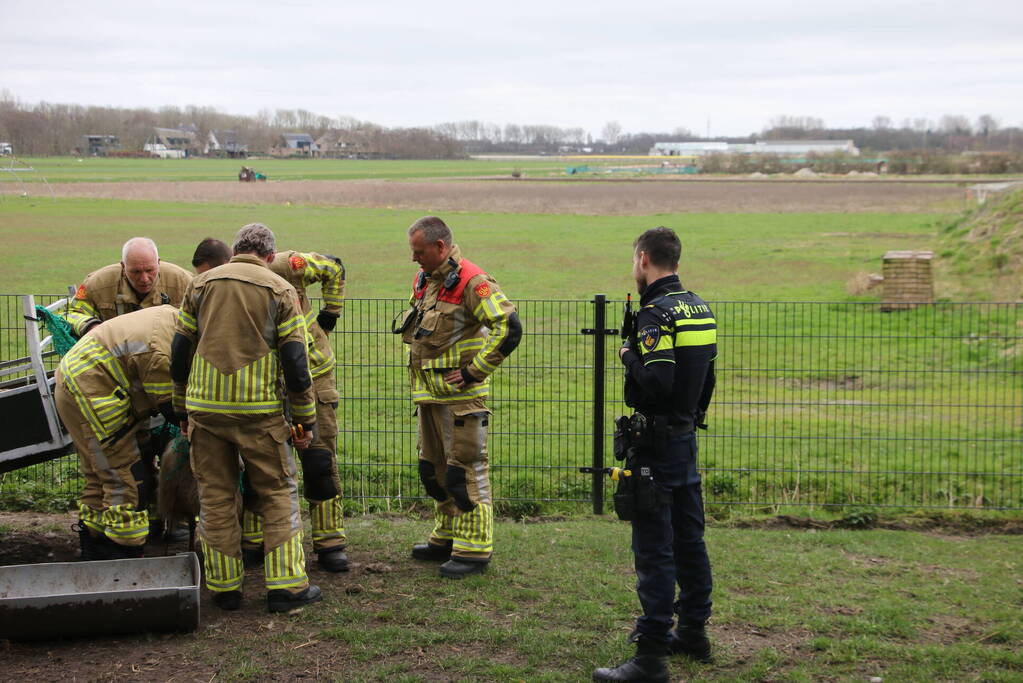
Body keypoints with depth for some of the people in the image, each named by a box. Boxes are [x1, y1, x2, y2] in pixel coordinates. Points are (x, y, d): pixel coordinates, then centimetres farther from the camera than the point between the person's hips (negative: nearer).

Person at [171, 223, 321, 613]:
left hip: (204, 406, 3)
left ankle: (224, 587, 14)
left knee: (215, 496, 10)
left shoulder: (201, 285, 9)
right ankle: (286, 585, 6)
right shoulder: (279, 291, 1)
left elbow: (180, 353, 12)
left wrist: (182, 409, 21)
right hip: (259, 411, -3)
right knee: (278, 494, 7)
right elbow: (295, 362, -3)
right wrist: (306, 420, 4)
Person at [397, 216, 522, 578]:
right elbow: (410, 327, 32)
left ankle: (474, 549, 2)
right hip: (428, 394, 10)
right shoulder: (424, 279, 13)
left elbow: (509, 328, -23)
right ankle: (446, 538, 30)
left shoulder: (471, 282, -16)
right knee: (435, 468, 17)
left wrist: (475, 371, -19)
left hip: (461, 395, -9)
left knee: (466, 470, -5)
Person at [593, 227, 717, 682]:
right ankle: (693, 631, 29)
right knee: (688, 537, 17)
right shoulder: (700, 308, 10)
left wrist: (629, 355, -11)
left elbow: (656, 383, -28)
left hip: (657, 442, -9)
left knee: (654, 548, -6)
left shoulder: (656, 313, -18)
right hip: (688, 437, 9)